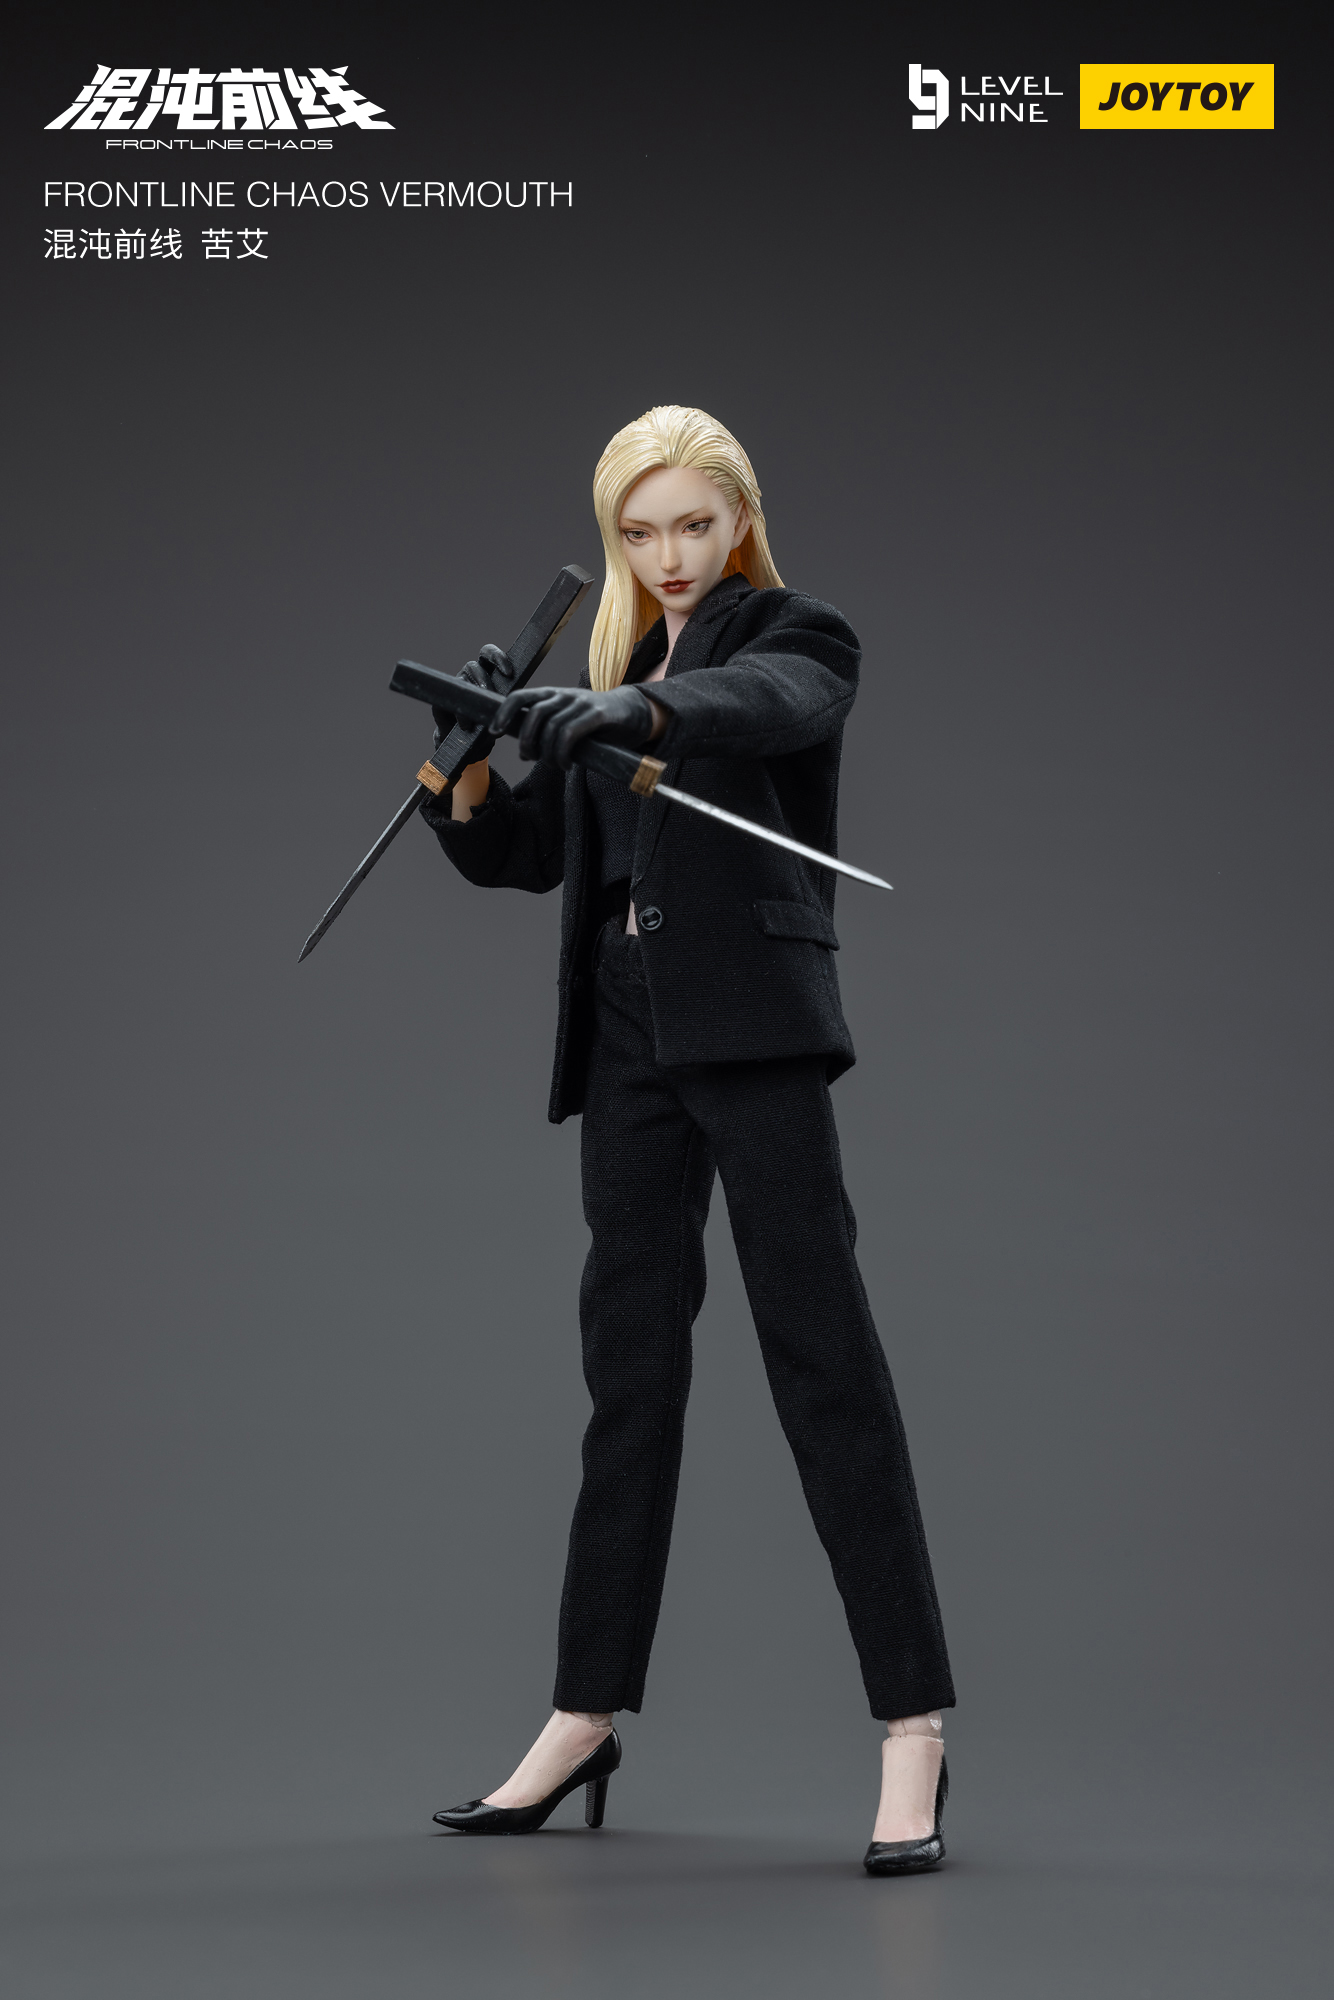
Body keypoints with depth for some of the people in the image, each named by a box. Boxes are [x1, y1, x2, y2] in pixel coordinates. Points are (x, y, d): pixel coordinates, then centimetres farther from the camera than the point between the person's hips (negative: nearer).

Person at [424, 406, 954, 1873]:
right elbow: (522, 857, 18)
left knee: (821, 1355, -9)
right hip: (629, 1036, 6)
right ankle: (586, 1723, 14)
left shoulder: (794, 636, 2)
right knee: (630, 1365, 9)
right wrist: (471, 761, -2)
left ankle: (914, 1727, -9)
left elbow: (769, 701, -23)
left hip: (752, 1028, -6)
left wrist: (632, 710, -42)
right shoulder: (613, 672, 19)